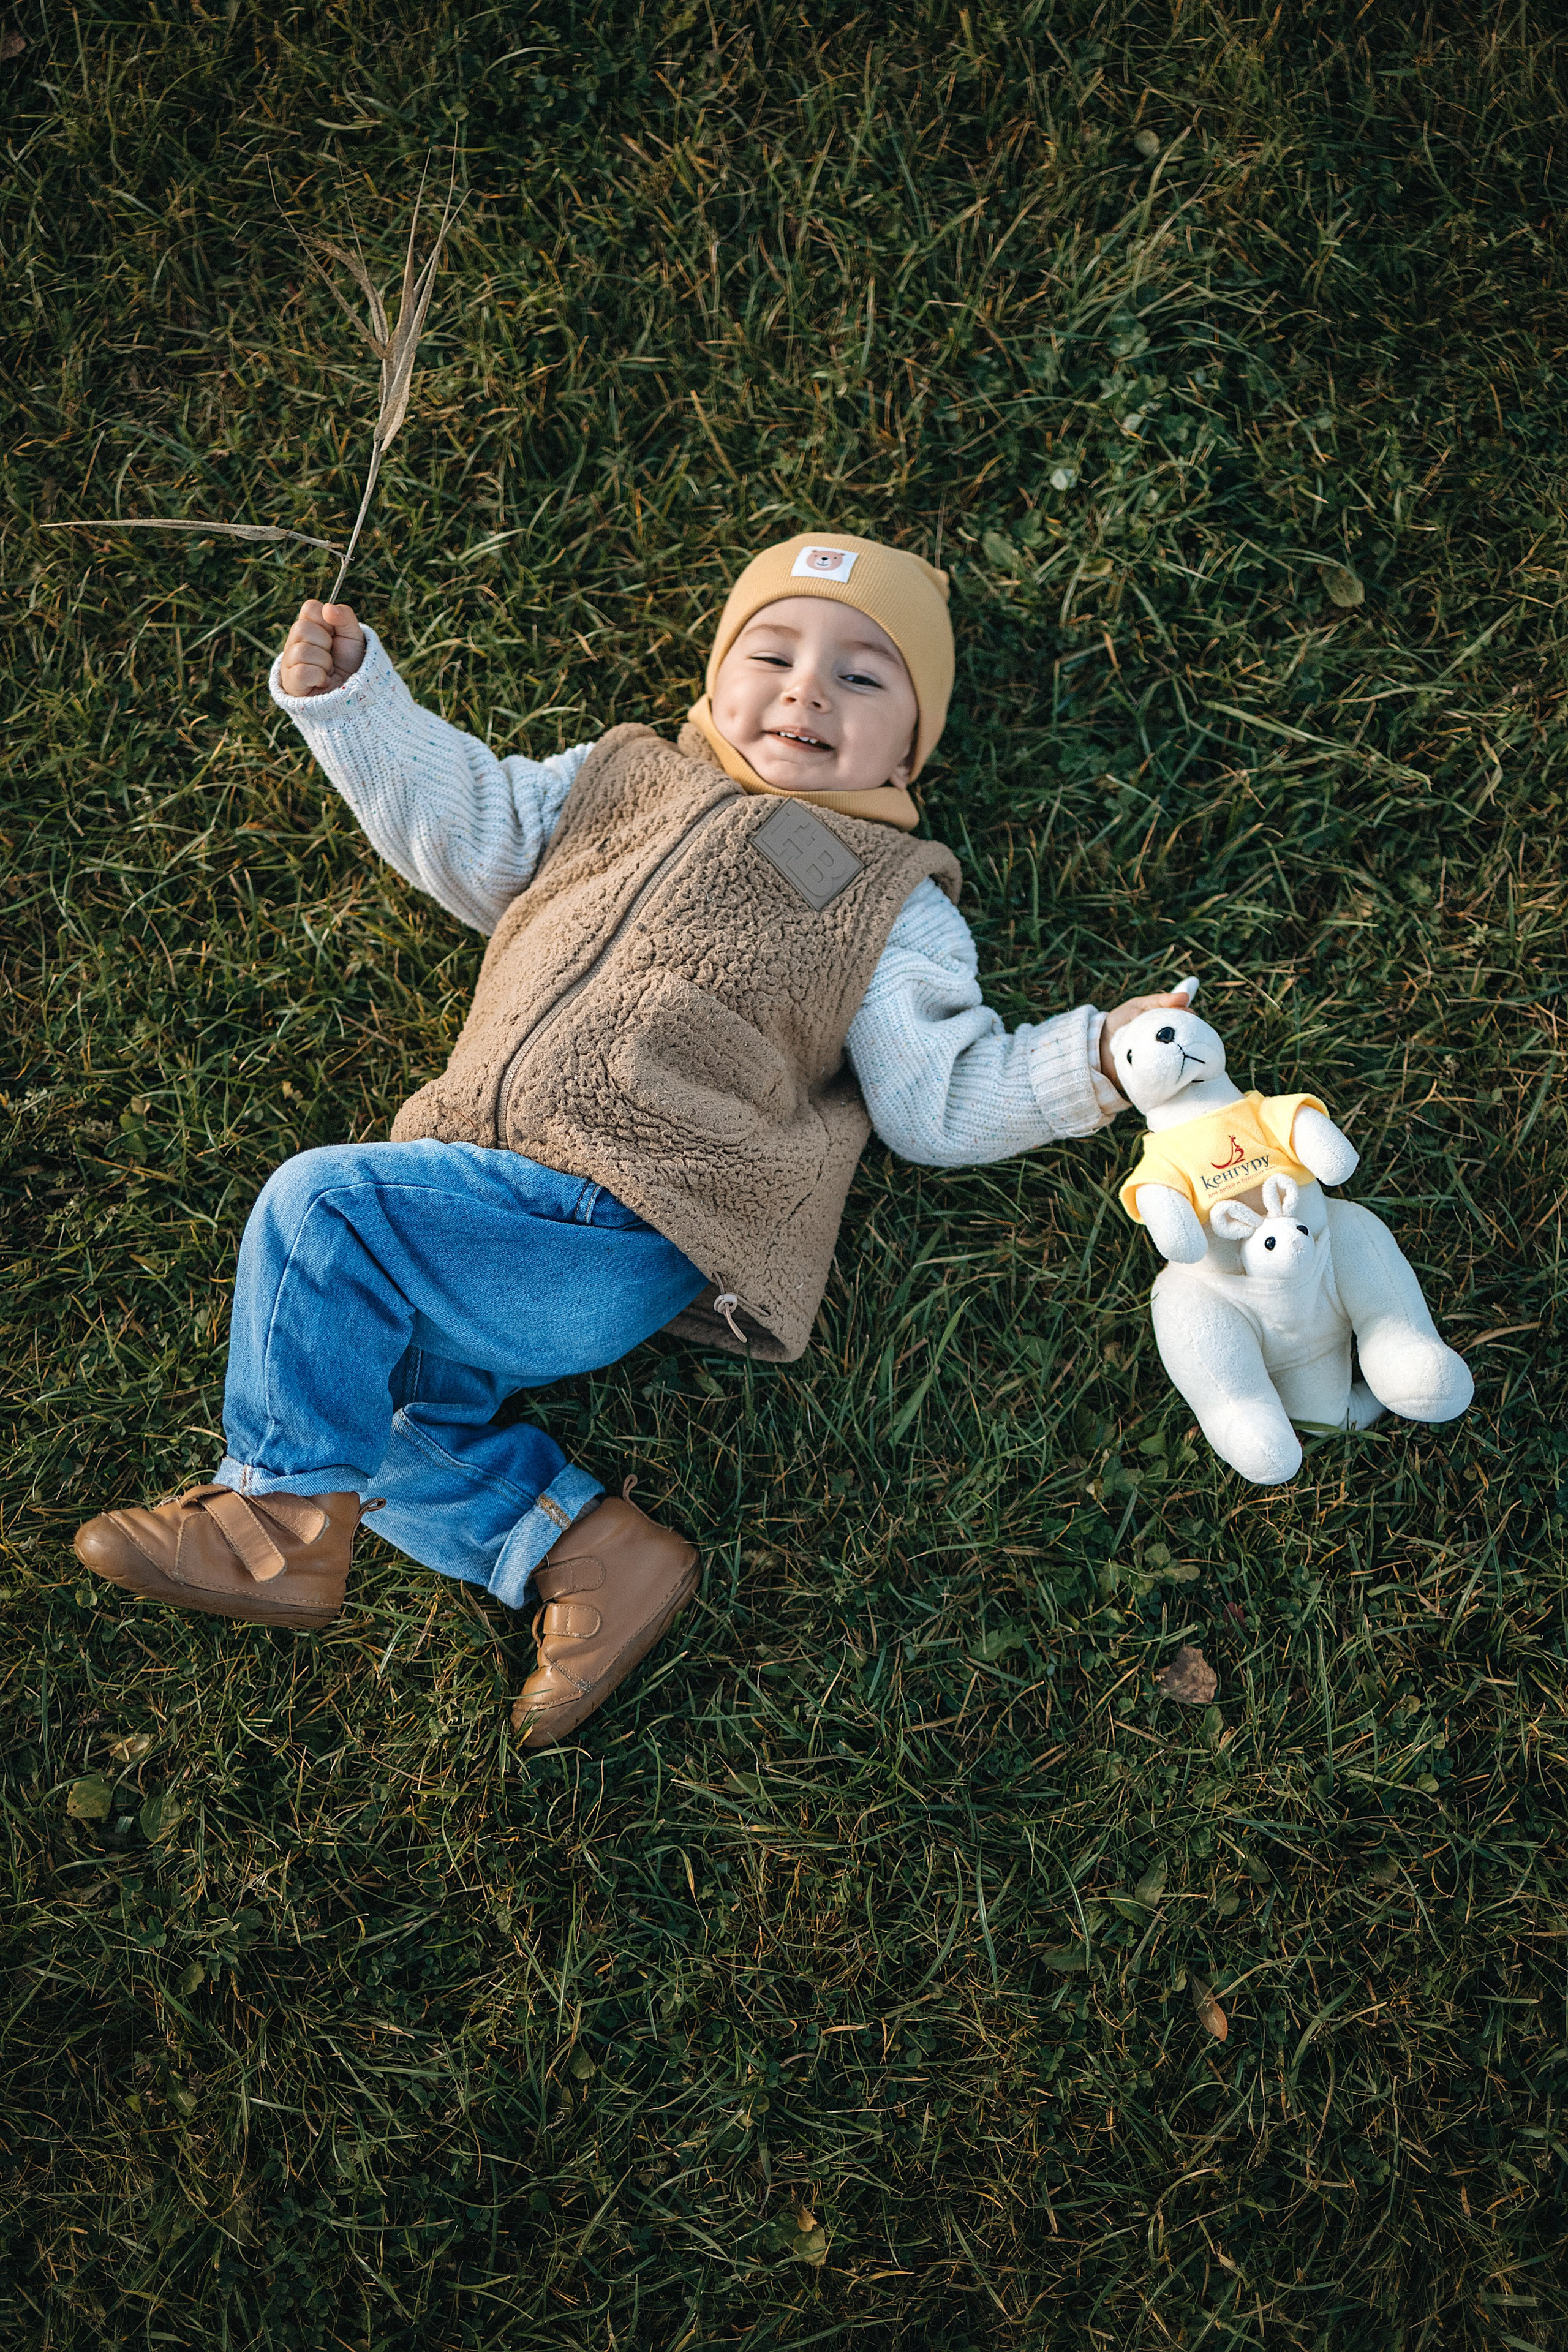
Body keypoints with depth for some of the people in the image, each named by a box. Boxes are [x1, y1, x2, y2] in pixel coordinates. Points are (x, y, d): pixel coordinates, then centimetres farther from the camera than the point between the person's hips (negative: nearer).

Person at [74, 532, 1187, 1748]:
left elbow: (941, 1099, 6)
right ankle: (583, 1551, 3)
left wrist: (1094, 1059, -8)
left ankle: (284, 1517, -10)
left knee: (325, 1204, -23)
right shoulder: (624, 782, 21)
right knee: (379, 1405, -3)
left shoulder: (892, 903, 8)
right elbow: (459, 822, 24)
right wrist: (350, 695, 14)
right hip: (500, 1205, 7)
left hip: (627, 1238, -7)